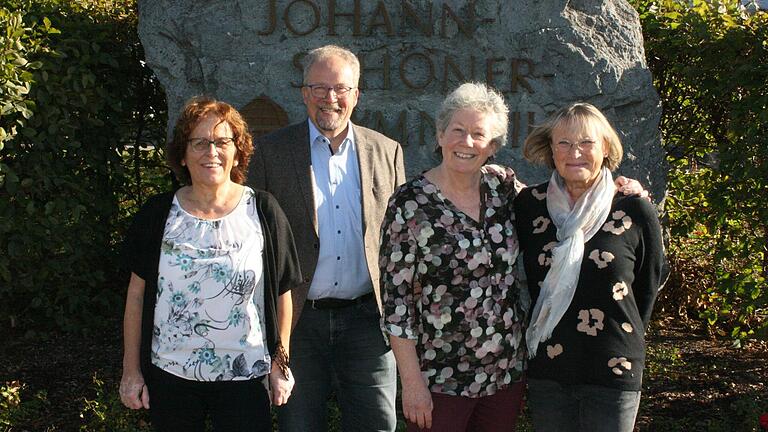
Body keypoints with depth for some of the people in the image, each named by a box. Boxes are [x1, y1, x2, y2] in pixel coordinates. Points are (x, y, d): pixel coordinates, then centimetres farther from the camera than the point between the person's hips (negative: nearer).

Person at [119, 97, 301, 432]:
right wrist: (131, 370, 4)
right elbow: (137, 294, 4)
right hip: (168, 376, 1)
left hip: (244, 378, -1)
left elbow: (282, 293, 1)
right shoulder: (157, 215, -1)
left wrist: (280, 365, 1)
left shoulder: (263, 212, -4)